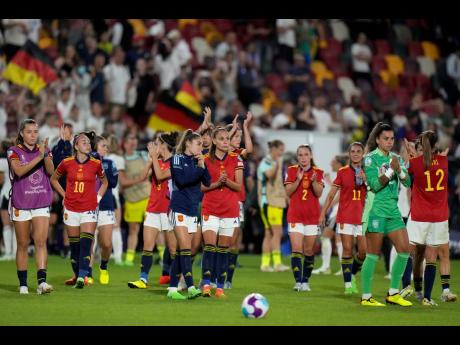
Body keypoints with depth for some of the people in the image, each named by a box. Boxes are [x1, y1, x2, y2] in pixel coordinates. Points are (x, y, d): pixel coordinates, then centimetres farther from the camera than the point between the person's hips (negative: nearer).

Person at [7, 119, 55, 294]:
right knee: (23, 245, 5)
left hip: (41, 203, 2)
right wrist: (38, 157, -26)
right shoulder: (14, 151, -2)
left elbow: (50, 171, -10)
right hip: (20, 204, -2)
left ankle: (42, 281, -18)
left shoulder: (44, 150, 6)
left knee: (41, 242, -11)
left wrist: (45, 154, -27)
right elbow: (19, 171, -20)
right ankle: (23, 284, 12)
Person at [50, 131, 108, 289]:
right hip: (71, 209, 1)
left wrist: (98, 197, 6)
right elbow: (54, 179, 15)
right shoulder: (67, 163, -2)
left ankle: (82, 277, -20)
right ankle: (77, 275, 18)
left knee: (86, 244, -14)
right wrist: (64, 195, 8)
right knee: (74, 246, 5)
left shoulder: (96, 164, -1)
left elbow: (104, 182, 17)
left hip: (89, 209, -1)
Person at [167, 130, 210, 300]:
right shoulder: (178, 158, -4)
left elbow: (207, 182, 6)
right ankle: (190, 287, -22)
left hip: (192, 210, 7)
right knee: (185, 249, -15)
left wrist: (202, 166, -7)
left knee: (180, 252, 7)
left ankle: (173, 289, 10)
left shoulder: (197, 161, 14)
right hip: (179, 208, -7)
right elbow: (181, 180, -17)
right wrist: (198, 169, -14)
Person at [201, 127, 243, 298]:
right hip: (210, 208, -1)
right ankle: (206, 284, -15)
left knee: (223, 249, 3)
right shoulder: (206, 160, 1)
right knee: (209, 246, -13)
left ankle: (220, 286, 5)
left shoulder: (236, 160, 4)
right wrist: (216, 183, -15)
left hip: (230, 209, 1)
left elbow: (238, 186, 2)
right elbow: (201, 186, 0)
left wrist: (227, 181, -16)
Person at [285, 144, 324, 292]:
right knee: (296, 250, -11)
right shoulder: (292, 170, 2)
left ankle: (305, 281, 12)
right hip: (295, 216, -1)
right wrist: (298, 180, -17)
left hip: (312, 216, 1)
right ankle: (298, 281, -14)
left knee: (309, 251, 4)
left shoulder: (318, 172, 3)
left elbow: (319, 193, -4)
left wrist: (314, 181, -21)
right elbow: (288, 192, -4)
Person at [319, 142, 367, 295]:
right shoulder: (343, 172, 6)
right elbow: (331, 194, 8)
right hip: (345, 216, -1)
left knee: (364, 251, -5)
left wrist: (366, 179, -16)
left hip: (363, 216, 1)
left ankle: (352, 275, 20)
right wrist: (323, 213, 3)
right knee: (347, 249, -5)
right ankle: (348, 284, 1)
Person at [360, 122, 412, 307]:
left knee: (404, 249, 1)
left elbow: (407, 182, 6)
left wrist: (399, 170, -12)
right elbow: (375, 185, -14)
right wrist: (391, 170, -19)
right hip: (376, 209, -7)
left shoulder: (395, 158, 12)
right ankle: (366, 297, 1)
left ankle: (393, 293, 10)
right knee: (373, 254, -5)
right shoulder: (370, 158, -6)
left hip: (393, 209, 7)